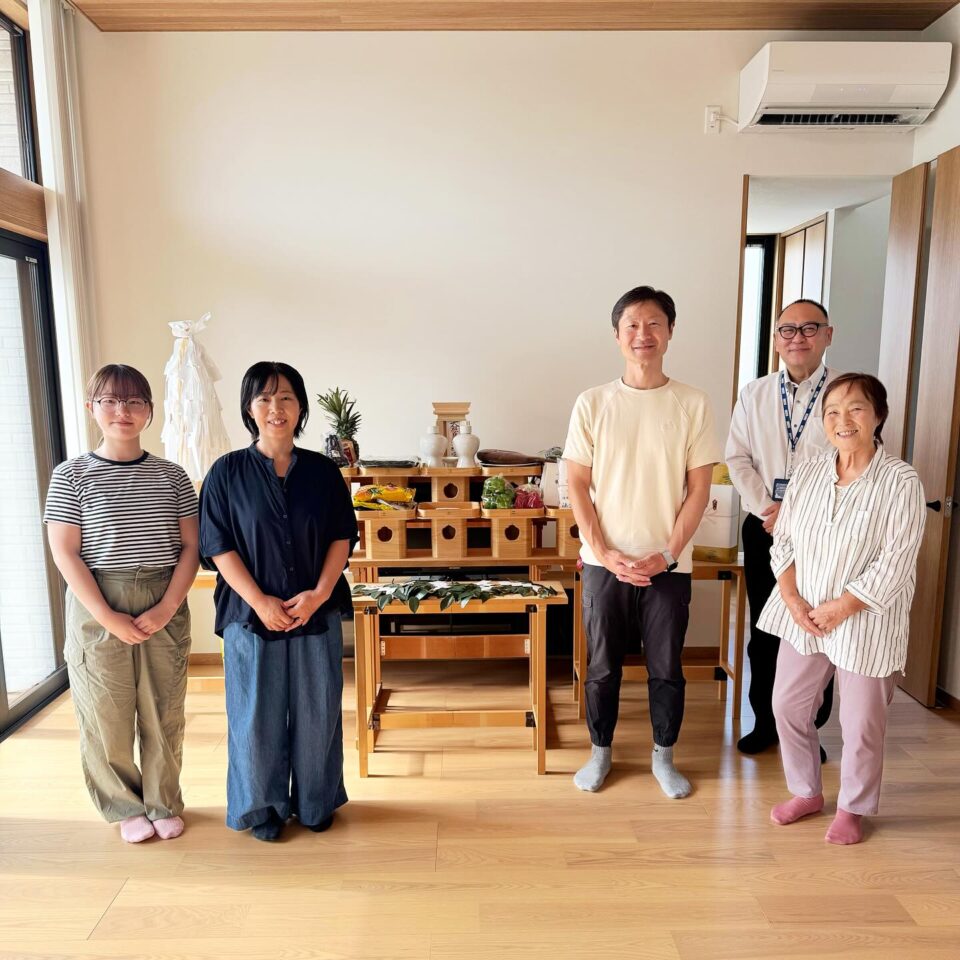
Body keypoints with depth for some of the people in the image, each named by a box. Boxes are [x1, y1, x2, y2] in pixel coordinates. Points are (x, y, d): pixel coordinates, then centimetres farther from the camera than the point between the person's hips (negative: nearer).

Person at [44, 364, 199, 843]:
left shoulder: (171, 476, 3)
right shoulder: (71, 475, -2)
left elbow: (190, 548, 1)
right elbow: (64, 553, -6)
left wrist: (166, 609, -10)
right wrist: (107, 617, -13)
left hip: (164, 608, 2)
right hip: (97, 609, -1)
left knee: (164, 713, 10)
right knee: (106, 715, 7)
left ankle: (164, 804, 30)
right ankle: (127, 807, 30)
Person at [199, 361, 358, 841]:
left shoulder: (323, 470, 2)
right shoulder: (228, 472, -4)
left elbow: (342, 537, 2)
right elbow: (218, 546, -6)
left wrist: (318, 594, -11)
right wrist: (260, 601, -14)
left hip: (317, 613, 2)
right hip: (251, 613, -1)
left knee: (317, 711, 11)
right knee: (257, 713, 9)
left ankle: (315, 804, 31)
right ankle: (262, 808, 30)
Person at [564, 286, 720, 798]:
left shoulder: (693, 404, -2)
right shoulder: (592, 402, -2)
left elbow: (698, 489, -2)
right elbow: (577, 483, -2)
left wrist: (667, 554, -9)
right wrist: (603, 551, -10)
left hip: (668, 564, 0)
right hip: (605, 562, 0)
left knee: (666, 668, 12)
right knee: (602, 666, 12)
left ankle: (663, 756, 34)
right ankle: (600, 751, 33)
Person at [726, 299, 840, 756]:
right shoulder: (754, 394, 6)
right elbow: (738, 458, 3)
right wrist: (766, 508, -8)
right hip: (764, 529, 3)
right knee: (763, 631, 12)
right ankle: (764, 721, 28)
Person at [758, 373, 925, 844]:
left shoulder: (901, 481, -13)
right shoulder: (808, 473, 2)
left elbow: (895, 564, -16)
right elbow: (783, 542, 4)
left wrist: (839, 609, -16)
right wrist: (792, 600, -8)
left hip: (865, 624, -5)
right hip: (802, 617, 5)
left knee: (860, 724, 8)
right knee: (788, 705, 13)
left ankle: (852, 808, 33)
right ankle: (806, 792, 36)